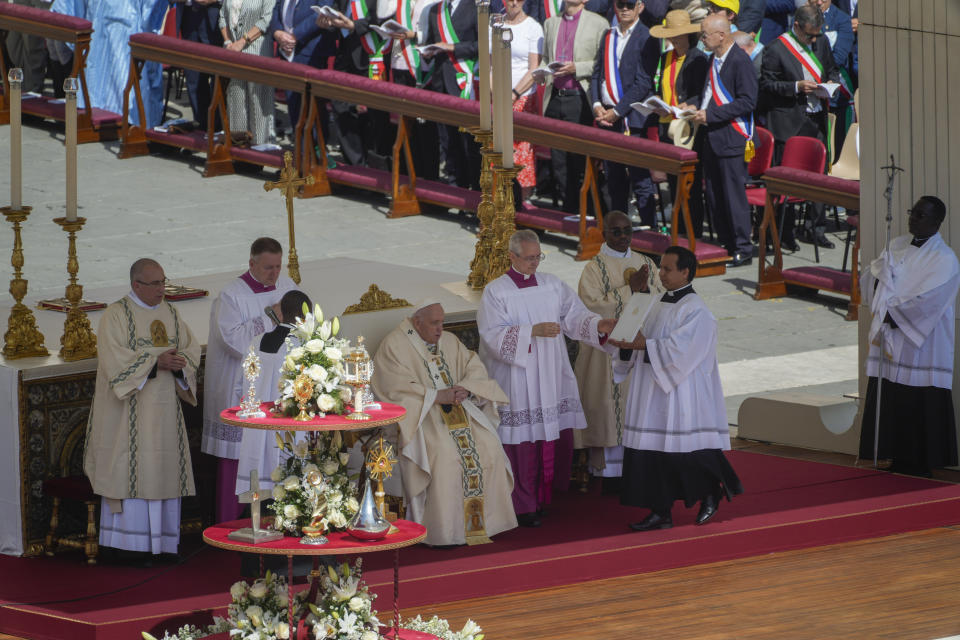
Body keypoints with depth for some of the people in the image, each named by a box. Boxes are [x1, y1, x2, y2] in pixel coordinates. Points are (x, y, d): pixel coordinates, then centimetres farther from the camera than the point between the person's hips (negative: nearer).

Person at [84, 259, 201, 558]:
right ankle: (125, 544, -7)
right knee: (129, 469, -9)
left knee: (163, 470, 4)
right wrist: (156, 362, -22)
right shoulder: (116, 315, -5)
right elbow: (114, 358, -16)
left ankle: (161, 542, 8)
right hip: (129, 408, -6)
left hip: (164, 408, 6)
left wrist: (180, 363, -13)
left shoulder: (169, 313, 14)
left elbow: (192, 348, 9)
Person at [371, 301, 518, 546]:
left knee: (489, 448, -17)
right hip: (419, 415, -6)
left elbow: (475, 368, 11)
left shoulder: (450, 341, 18)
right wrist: (436, 396, -20)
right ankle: (444, 531, -26)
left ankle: (484, 521, -10)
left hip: (457, 409, 6)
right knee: (444, 455, -31)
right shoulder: (394, 345, -3)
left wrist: (466, 388, -12)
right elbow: (397, 387, -13)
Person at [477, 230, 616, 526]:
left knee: (559, 435, 5)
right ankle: (524, 506, 3)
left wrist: (598, 325, -14)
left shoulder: (553, 285, 9)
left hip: (553, 378, 5)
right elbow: (493, 335, -14)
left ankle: (549, 493, 21)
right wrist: (533, 331, -23)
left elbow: (574, 315, 6)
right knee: (523, 441, -5)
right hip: (517, 384, -5)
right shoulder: (495, 292, -5)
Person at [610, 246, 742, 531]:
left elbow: (679, 348, -21)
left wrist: (643, 345, -22)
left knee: (685, 451, -3)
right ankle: (661, 513, 7)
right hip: (653, 393, 8)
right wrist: (626, 342, -5)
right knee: (655, 451, 4)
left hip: (680, 395, -8)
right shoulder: (661, 305, 14)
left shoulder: (696, 310, -12)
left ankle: (711, 494, 20)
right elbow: (646, 341, 15)